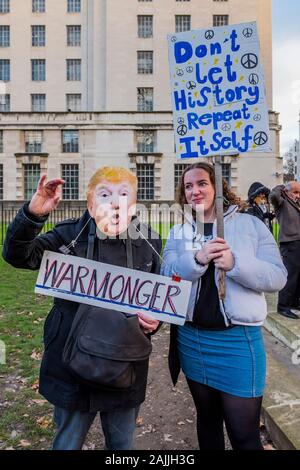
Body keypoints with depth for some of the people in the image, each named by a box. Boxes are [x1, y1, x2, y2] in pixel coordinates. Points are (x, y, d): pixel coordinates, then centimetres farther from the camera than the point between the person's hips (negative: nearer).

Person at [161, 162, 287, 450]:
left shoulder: (250, 224, -2)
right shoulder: (178, 233, 6)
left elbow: (277, 277, -8)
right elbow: (166, 277, -7)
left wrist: (235, 263, -24)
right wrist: (197, 259, -24)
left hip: (238, 339, -3)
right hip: (191, 337, 3)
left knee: (244, 434, 7)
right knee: (207, 417, 23)